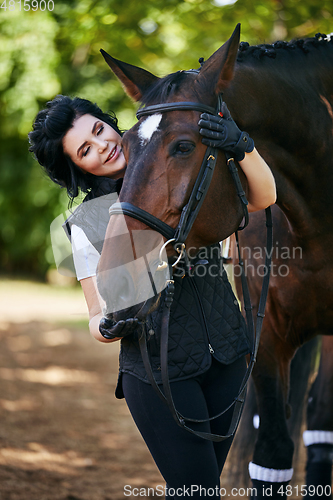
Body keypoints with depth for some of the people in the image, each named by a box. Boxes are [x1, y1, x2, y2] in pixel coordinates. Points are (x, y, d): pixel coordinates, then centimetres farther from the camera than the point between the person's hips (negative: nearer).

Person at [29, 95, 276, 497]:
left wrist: (241, 146, -27)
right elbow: (97, 320, -4)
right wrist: (109, 326, -28)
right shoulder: (87, 224, -6)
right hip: (158, 372, -3)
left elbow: (262, 197, -8)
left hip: (226, 358, 4)